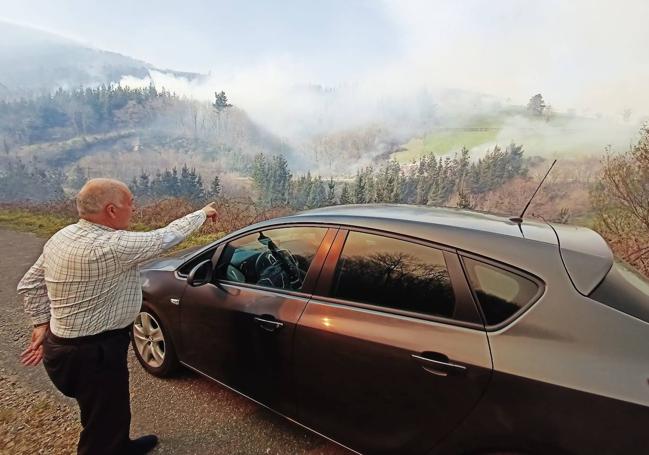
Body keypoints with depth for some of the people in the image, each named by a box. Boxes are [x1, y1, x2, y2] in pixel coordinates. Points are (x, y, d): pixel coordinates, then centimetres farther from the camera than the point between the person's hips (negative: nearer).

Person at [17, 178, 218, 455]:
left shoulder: (62, 236, 0)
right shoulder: (111, 246, -29)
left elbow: (30, 284, 9)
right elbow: (167, 237, -20)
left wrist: (42, 323, 13)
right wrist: (202, 213, -6)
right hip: (95, 352, -10)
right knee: (105, 423, 10)